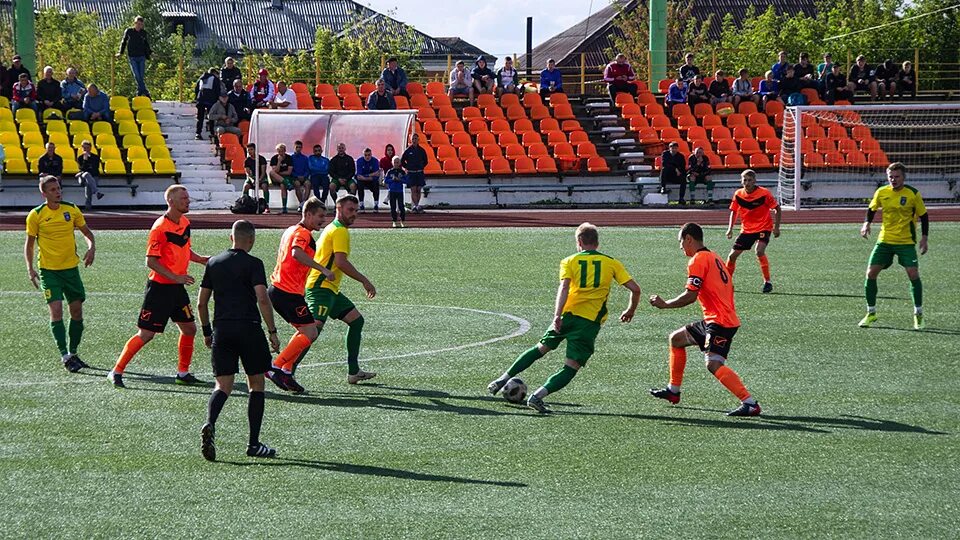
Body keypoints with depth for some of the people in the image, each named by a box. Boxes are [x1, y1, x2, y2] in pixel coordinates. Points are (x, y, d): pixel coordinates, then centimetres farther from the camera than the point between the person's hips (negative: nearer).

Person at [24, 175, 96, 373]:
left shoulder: (71, 210, 0)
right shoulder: (36, 215, -7)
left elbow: (87, 232, 13)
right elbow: (29, 243, 3)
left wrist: (91, 247, -7)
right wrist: (30, 268, -7)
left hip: (71, 267, 4)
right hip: (49, 270, -3)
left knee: (77, 310, 6)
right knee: (56, 310, -14)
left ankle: (73, 353, 21)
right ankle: (65, 356, -12)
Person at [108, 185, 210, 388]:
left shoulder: (185, 222, 8)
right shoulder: (160, 227, -18)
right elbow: (151, 261, -19)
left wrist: (201, 259, 3)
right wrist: (175, 277, -24)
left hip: (177, 287, 8)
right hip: (159, 287, -8)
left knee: (189, 329, 10)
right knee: (146, 334, -5)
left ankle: (183, 373, 23)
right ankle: (116, 372, 4)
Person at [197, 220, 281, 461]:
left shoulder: (214, 263, 12)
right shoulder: (253, 264, -3)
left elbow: (201, 302, 14)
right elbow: (262, 299, -14)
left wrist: (207, 331, 25)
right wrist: (272, 332, -8)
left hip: (221, 330, 4)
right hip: (249, 328, -4)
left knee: (223, 385, 3)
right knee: (256, 384, 9)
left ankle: (209, 424, -26)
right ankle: (253, 444, 9)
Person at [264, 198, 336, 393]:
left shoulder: (291, 230, 19)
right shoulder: (304, 234, -12)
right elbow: (297, 253, -32)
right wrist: (322, 269, -31)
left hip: (277, 289, 10)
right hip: (289, 293, -10)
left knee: (304, 331, 16)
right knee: (310, 333, -9)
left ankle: (286, 372, 10)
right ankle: (276, 368, -11)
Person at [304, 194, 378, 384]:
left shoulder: (332, 229, 21)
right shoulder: (340, 231, -11)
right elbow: (341, 262, -21)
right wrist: (364, 281, -15)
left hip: (330, 289, 11)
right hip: (321, 288, -11)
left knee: (356, 320, 15)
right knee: (314, 328, -20)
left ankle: (354, 372, 16)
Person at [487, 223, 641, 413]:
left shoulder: (570, 261, 6)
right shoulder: (612, 263, 9)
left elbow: (564, 287, -11)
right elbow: (635, 288, 4)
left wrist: (557, 316, -21)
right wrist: (630, 311, 21)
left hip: (568, 315, 2)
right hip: (591, 322, -2)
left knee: (541, 348, 23)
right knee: (571, 368, 0)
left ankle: (504, 378, 24)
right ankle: (538, 396, -18)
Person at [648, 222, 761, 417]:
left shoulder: (698, 260, -11)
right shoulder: (714, 257, 18)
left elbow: (690, 296, -17)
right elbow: (729, 288, 20)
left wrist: (664, 305, -6)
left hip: (719, 322, -10)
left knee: (714, 364, -21)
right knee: (676, 338, 20)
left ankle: (750, 403, -26)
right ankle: (673, 391, 28)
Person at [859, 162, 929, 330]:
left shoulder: (913, 194, -8)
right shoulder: (881, 193, -2)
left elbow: (923, 216, 2)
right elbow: (871, 209, 14)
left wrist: (924, 238, -5)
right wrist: (867, 223, -5)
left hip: (906, 241, -2)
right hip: (884, 240, 3)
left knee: (913, 275, -14)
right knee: (871, 273, -5)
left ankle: (918, 314, 2)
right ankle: (871, 313, 10)